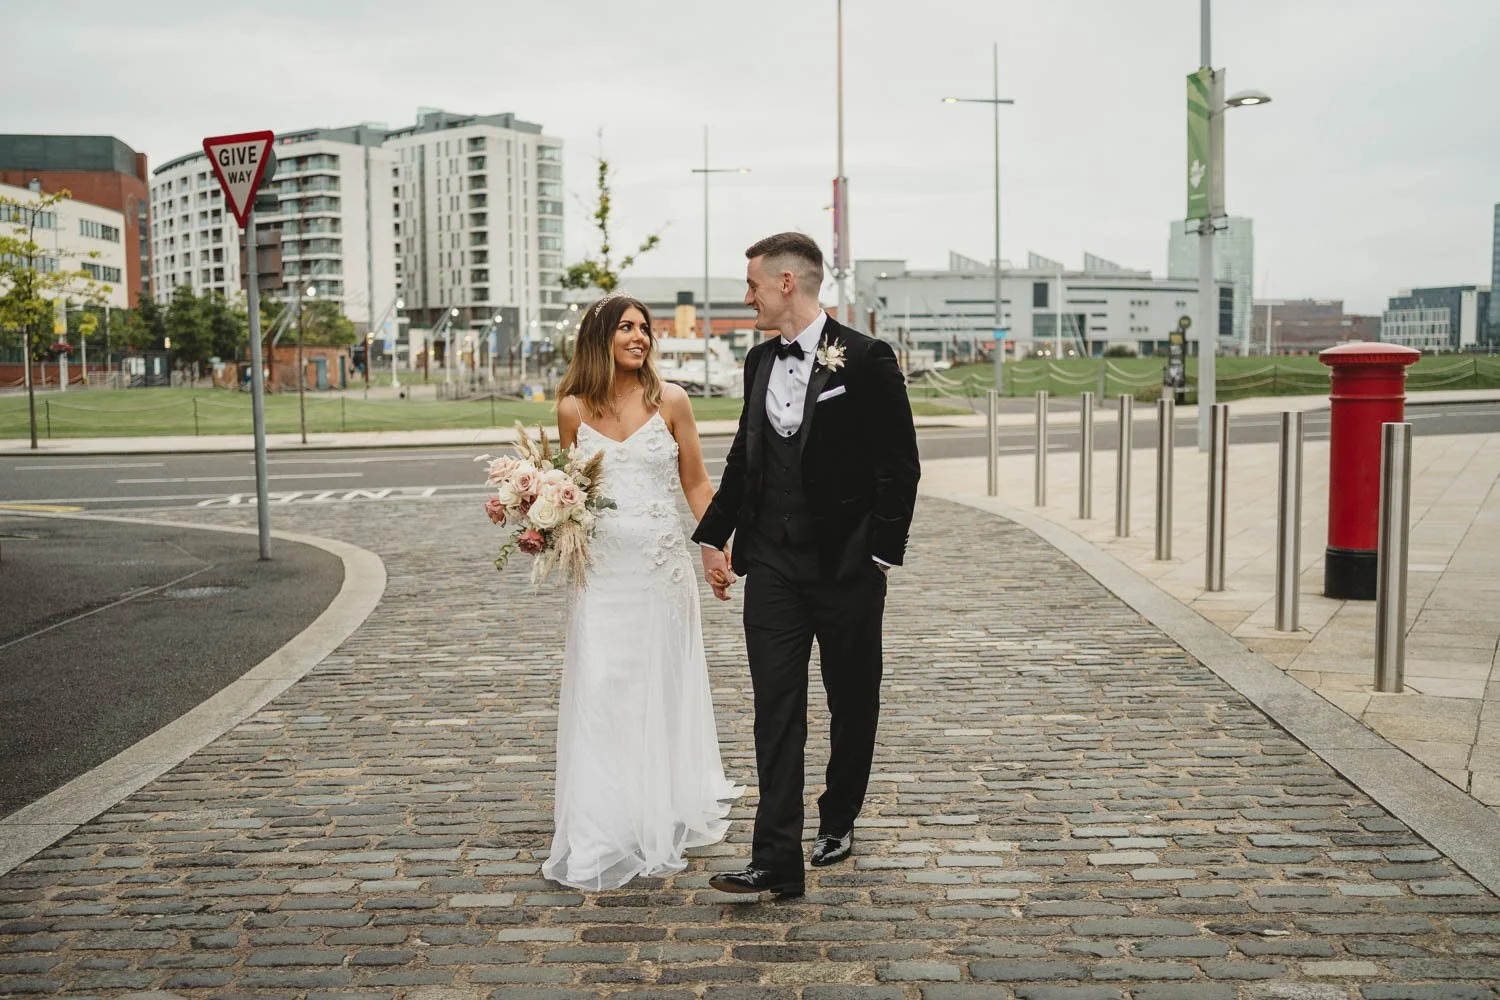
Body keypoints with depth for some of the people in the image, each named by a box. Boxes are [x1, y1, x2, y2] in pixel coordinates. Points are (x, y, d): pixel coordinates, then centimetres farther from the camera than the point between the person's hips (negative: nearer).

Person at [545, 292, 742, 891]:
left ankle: (664, 820, 27)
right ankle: (606, 836, 10)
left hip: (662, 566, 0)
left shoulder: (670, 402, 0)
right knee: (600, 696, -1)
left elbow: (697, 486, 4)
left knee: (662, 691, 9)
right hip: (601, 568, 1)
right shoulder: (573, 409, 3)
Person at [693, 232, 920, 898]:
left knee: (853, 701, 12)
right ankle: (776, 860, 0)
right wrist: (712, 534, 15)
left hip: (848, 567, -4)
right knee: (776, 709, -1)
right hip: (773, 566, 4)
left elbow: (899, 465, -8)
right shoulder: (759, 361, 10)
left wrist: (882, 553, -10)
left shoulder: (866, 360, -8)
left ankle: (838, 819, 33)